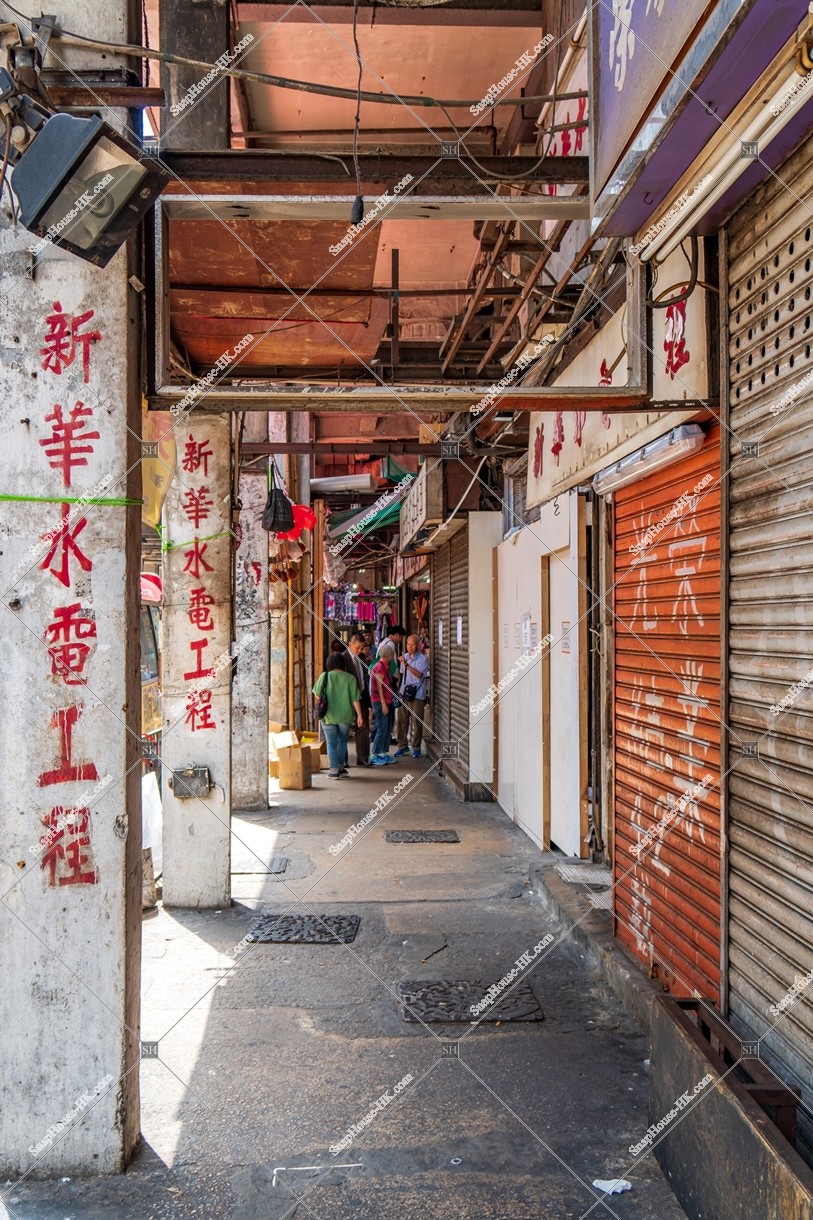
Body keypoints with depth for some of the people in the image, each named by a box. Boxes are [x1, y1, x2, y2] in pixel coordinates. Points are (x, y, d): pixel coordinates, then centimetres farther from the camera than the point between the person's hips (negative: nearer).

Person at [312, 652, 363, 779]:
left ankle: (334, 770, 2)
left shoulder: (324, 676, -7)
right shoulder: (350, 678, -5)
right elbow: (355, 699, -6)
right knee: (342, 742, 20)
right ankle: (341, 767, 23)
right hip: (345, 716, 1)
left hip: (329, 716, -1)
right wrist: (359, 715, -1)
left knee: (331, 744, 7)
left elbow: (317, 694, -2)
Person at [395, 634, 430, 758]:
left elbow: (418, 674, -20)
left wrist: (406, 664, -28)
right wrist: (399, 689, 18)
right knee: (402, 720, 6)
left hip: (417, 695, -5)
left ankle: (416, 748, 8)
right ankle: (402, 745, 17)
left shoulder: (423, 658, -7)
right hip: (404, 693, 5)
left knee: (416, 722, -2)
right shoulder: (405, 656, 12)